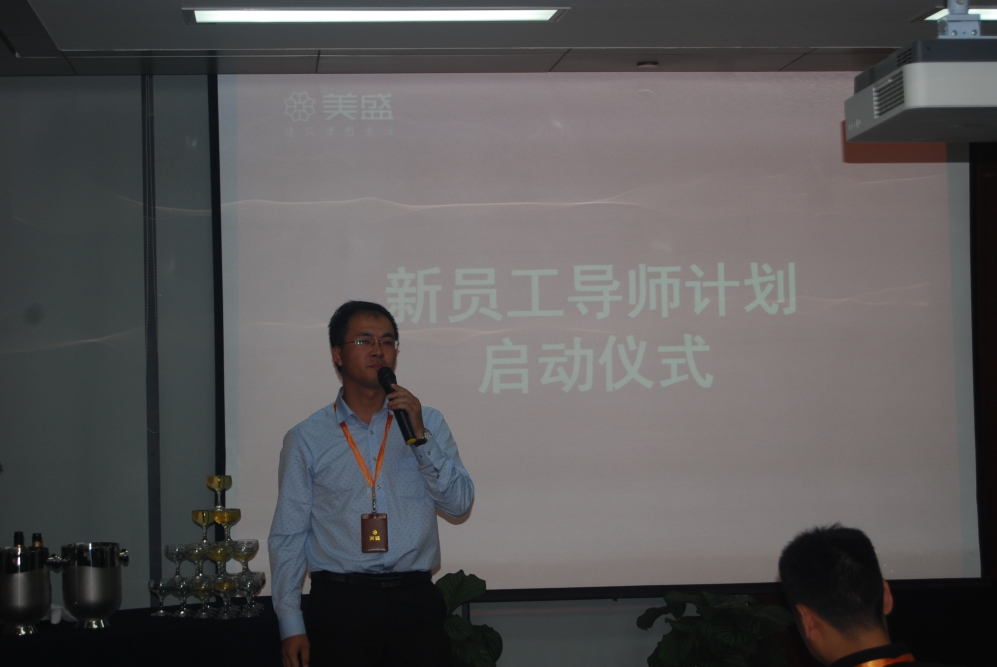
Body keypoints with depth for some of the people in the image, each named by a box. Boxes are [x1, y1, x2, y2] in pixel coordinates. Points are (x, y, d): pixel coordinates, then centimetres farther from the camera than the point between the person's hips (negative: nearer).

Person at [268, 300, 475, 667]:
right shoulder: (306, 440, 5)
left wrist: (420, 436, -9)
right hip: (339, 604, -1)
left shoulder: (426, 422, 10)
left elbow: (459, 503, 2)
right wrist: (291, 625, -3)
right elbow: (288, 537, 3)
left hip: (414, 600, 1)